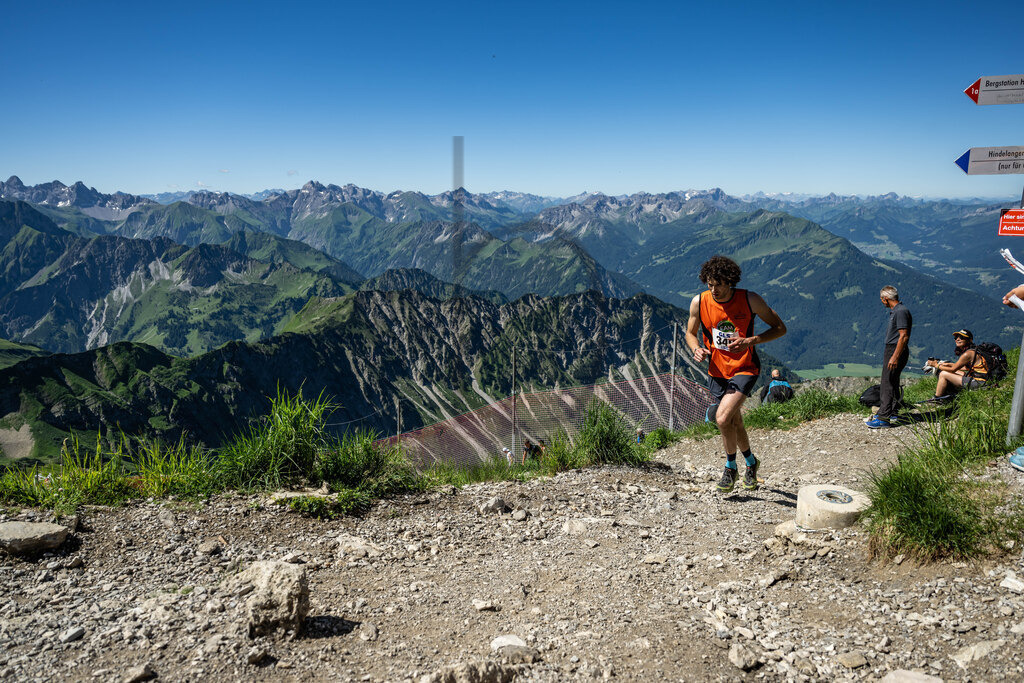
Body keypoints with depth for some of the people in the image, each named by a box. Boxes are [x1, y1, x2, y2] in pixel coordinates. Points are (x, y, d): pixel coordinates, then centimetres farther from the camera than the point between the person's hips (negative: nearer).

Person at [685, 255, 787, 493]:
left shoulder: (749, 300, -16)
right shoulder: (699, 302, -9)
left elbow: (780, 328, -7)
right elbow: (691, 333, 7)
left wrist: (751, 341, -23)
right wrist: (696, 349, -16)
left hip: (744, 369, -4)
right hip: (717, 369, 4)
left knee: (723, 418, -20)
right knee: (734, 421, 17)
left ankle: (730, 466, 6)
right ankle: (751, 462, 44)